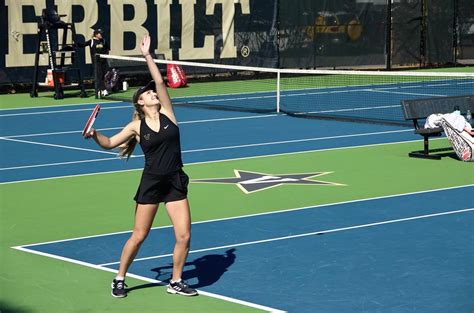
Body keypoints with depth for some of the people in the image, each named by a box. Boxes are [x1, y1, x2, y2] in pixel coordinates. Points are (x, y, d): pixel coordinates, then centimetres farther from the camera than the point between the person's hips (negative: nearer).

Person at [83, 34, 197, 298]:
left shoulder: (167, 113, 3)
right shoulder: (137, 126, 0)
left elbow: (160, 82, -4)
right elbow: (109, 143, 4)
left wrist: (147, 55, -7)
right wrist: (95, 135, -15)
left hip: (175, 182, 2)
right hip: (151, 183, -2)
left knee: (184, 236, -3)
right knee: (139, 236, 3)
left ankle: (176, 282, 15)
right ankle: (120, 280, 20)